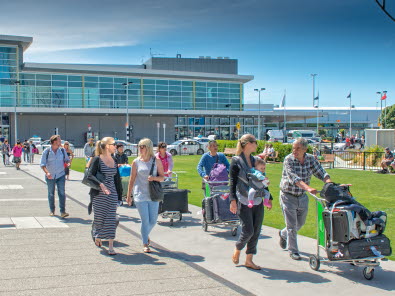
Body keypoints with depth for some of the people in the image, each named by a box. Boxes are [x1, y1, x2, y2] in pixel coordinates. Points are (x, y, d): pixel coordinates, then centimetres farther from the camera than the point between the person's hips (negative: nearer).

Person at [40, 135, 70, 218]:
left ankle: (63, 212, -9)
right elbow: (42, 164, -9)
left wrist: (68, 162, -9)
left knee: (62, 193, -10)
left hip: (60, 175, 1)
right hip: (50, 176, -1)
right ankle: (52, 210, 28)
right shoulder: (46, 151, -8)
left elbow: (67, 159, 15)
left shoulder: (62, 150, 1)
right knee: (51, 194, 11)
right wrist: (47, 172, -25)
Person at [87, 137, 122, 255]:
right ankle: (97, 237, 35)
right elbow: (90, 175, -15)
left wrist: (119, 194, 13)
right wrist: (101, 184, -30)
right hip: (99, 194, -4)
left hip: (112, 193, 4)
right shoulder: (97, 159, -6)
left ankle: (111, 247, -1)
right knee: (99, 217, 7)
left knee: (111, 219, -2)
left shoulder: (114, 160, 11)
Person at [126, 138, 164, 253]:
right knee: (145, 220, -3)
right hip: (140, 195, -1)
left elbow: (162, 177, 4)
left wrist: (154, 178, -18)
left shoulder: (157, 161, 2)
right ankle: (145, 244, 12)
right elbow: (132, 179, 6)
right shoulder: (136, 162, 1)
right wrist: (128, 195, 7)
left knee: (153, 220, 7)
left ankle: (146, 234, 38)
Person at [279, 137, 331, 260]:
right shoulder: (288, 160, -20)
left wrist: (330, 183, -31)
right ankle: (293, 250, 15)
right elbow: (294, 178, -33)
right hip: (288, 196, -5)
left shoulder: (311, 159, -6)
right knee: (291, 225, -2)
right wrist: (308, 188, -47)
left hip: (302, 197, 5)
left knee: (300, 223, 20)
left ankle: (283, 234, 47)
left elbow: (321, 172, -10)